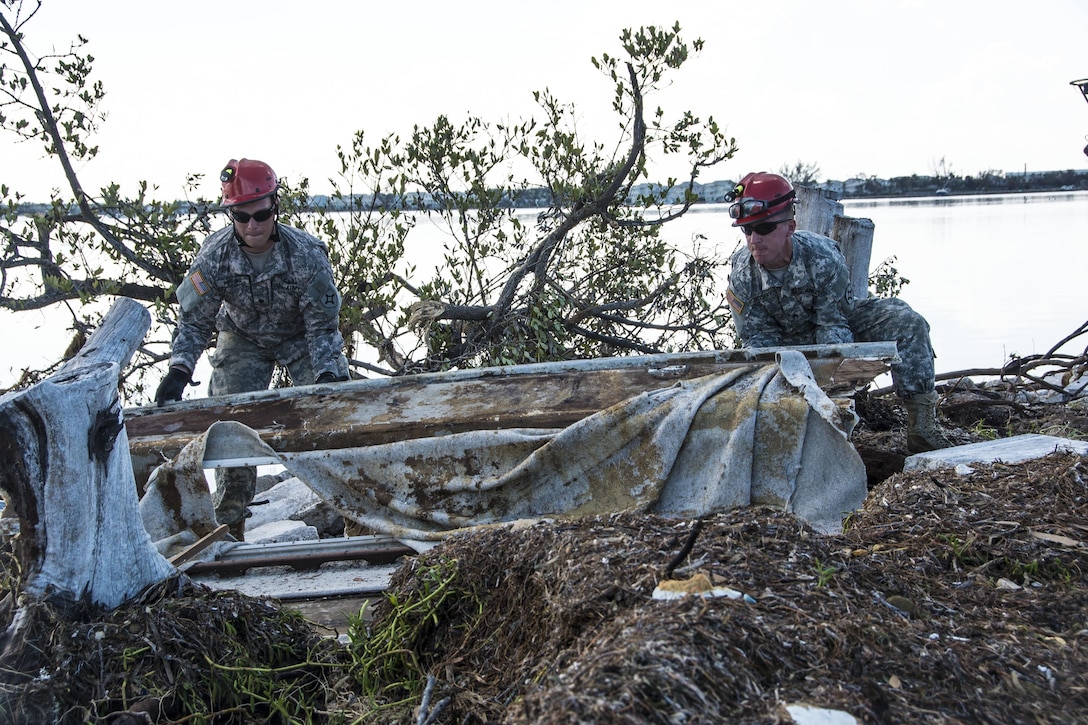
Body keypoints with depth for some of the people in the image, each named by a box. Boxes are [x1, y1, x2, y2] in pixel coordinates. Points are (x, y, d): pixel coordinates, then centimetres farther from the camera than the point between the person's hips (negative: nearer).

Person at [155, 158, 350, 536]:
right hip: (243, 338, 1)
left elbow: (322, 323, -23)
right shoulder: (214, 255, -24)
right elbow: (194, 321, -16)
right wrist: (179, 370, -30)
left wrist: (328, 374, -34)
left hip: (302, 336, -1)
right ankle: (230, 522, 5)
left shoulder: (306, 253, -29)